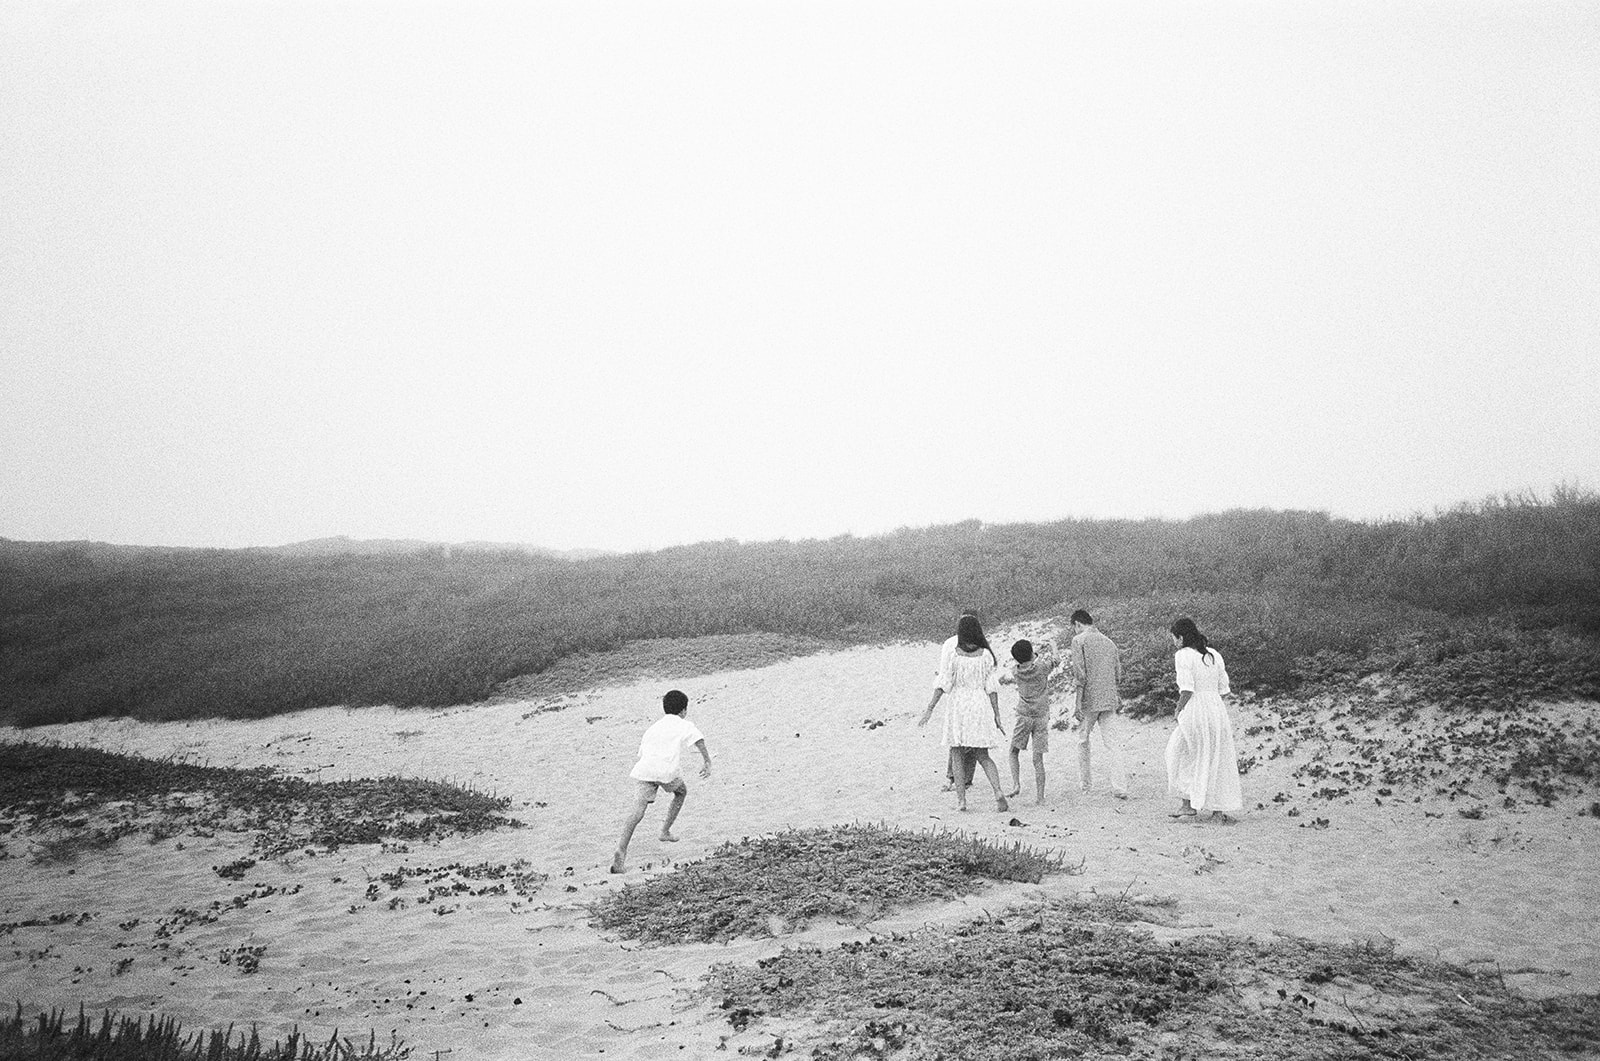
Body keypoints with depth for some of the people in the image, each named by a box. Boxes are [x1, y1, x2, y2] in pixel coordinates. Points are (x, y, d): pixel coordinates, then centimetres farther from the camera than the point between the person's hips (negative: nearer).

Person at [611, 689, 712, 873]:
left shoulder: (653, 727, 33)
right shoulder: (685, 725, 19)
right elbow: (699, 741, 0)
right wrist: (707, 762, -1)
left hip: (643, 770, 3)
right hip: (668, 771, -3)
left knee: (637, 812, -9)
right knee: (681, 792, 29)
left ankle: (621, 850, -27)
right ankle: (665, 830, 26)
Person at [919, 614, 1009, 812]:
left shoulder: (951, 655, -6)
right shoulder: (986, 655, -1)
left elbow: (942, 685, -7)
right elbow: (992, 688, 0)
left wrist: (929, 709, -1)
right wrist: (997, 716, 5)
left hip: (958, 707, -2)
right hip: (981, 707, 2)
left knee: (957, 755, 10)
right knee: (983, 756, 11)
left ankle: (961, 799, 4)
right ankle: (998, 792, -8)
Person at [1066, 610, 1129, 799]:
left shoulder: (1079, 641, -4)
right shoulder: (1109, 642, 14)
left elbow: (1080, 675, -13)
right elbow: (1118, 675, 14)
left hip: (1089, 700, -4)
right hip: (1110, 699, 4)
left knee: (1082, 741, 13)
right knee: (1112, 744, 2)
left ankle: (1084, 785, 20)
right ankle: (1120, 787, -8)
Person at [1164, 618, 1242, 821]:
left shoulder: (1183, 656, -8)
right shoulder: (1214, 655, 12)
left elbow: (1187, 689, -16)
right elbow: (1223, 689, 11)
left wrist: (1178, 711, -4)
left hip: (1195, 711, -6)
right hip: (1217, 708, 6)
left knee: (1180, 752, 11)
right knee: (1217, 757, 14)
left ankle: (1188, 803, 5)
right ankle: (1220, 807, 14)